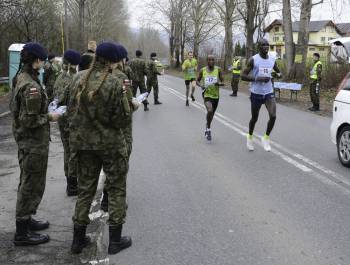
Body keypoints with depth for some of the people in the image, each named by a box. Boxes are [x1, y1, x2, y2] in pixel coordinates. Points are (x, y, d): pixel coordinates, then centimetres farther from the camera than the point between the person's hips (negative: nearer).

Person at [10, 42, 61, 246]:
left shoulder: (20, 78, 6)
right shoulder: (32, 86, -24)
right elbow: (30, 120, -24)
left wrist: (45, 112, 11)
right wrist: (50, 118, -10)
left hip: (25, 139, 10)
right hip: (34, 142, -10)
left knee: (28, 182, 22)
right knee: (32, 184, 1)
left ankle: (26, 219, 37)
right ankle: (22, 233, 12)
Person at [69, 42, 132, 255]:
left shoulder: (79, 79, -2)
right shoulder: (114, 83, -19)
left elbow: (72, 107, 6)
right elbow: (124, 119, -17)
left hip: (83, 141, 5)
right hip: (110, 142, -5)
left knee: (86, 188, 17)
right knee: (117, 189, 11)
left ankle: (78, 239, 24)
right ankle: (115, 240, 18)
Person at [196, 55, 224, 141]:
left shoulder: (218, 69, -3)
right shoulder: (202, 70, -2)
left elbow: (223, 82, -1)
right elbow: (197, 81, 10)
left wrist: (219, 83, -24)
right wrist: (201, 85, -11)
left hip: (216, 95, 2)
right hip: (207, 94, -2)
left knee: (212, 114, 16)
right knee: (209, 111, -26)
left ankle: (207, 128, 43)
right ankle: (208, 129, -6)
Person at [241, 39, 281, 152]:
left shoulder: (272, 60, 5)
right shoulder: (253, 60, -9)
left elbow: (279, 72, 21)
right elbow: (243, 76, -11)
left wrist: (278, 74, -4)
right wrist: (258, 79, -22)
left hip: (269, 92, 3)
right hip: (256, 93, -3)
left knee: (273, 116, -14)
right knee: (254, 118, 10)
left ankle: (266, 137, 9)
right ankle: (250, 136, 37)